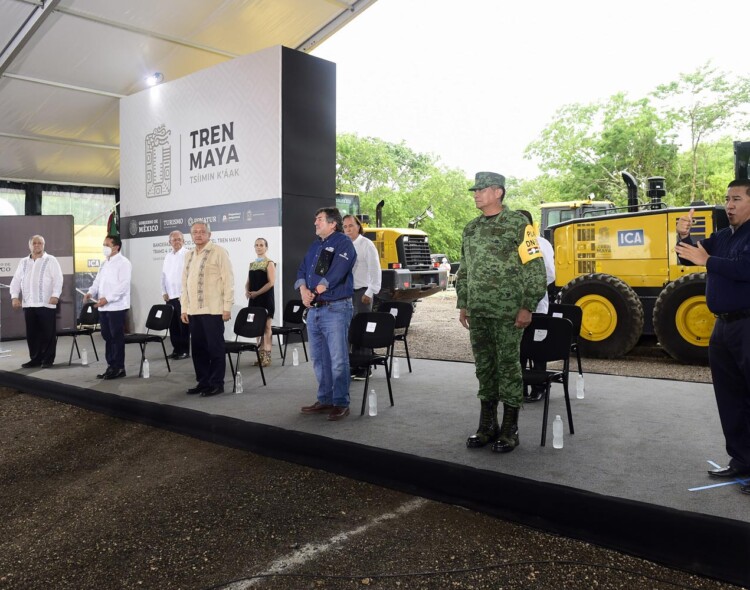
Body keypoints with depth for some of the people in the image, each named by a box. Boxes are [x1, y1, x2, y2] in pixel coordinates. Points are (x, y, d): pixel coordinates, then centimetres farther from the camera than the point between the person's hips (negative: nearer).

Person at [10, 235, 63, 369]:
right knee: (31, 333, 8)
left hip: (46, 304, -4)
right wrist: (14, 296, 1)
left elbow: (58, 279, -6)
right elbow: (16, 280, 14)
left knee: (48, 333, -1)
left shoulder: (51, 260, 2)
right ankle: (35, 358, 17)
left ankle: (48, 359, 6)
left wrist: (55, 295, -18)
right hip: (28, 304, 5)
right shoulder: (23, 262, 15)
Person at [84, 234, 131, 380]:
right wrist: (91, 292, -2)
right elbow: (98, 281, 19)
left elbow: (123, 285, -17)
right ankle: (111, 366, 18)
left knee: (117, 338, -3)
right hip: (104, 307, 8)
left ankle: (119, 368, 4)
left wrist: (107, 298, -22)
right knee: (107, 337, 10)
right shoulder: (104, 264, 18)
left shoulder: (123, 263, -8)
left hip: (117, 306, -8)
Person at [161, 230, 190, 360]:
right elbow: (163, 275, 18)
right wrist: (164, 292, 9)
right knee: (173, 325, 9)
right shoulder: (167, 257, 15)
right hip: (170, 296, 6)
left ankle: (185, 351, 5)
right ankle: (176, 349, 18)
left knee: (183, 325, -2)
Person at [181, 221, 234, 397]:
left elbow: (228, 280, -8)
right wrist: (184, 308, 11)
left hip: (213, 310, -6)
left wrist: (227, 307, -11)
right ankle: (203, 382, 20)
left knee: (215, 348, 0)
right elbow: (185, 283, 17)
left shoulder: (218, 252, -4)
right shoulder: (189, 255, 15)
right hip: (194, 311, 6)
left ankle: (216, 384, 8)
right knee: (198, 348, 10)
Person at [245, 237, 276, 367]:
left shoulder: (269, 263, -4)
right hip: (254, 299, 6)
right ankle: (260, 355, 13)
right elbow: (248, 281, 16)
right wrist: (247, 291, -4)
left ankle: (267, 356, -3)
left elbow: (271, 282, -14)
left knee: (266, 327, -5)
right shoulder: (252, 264, 16)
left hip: (266, 299, -6)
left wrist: (257, 292, -18)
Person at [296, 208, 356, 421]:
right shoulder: (315, 246, 19)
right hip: (313, 309, 8)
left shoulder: (343, 243, -6)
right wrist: (303, 289, -7)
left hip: (335, 309, -8)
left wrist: (314, 291, -10)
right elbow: (302, 270, 13)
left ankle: (341, 404, 3)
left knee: (338, 359, -6)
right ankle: (325, 400, 23)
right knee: (319, 359, 13)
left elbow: (336, 273, -17)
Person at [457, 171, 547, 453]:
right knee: (484, 367, 11)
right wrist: (462, 305, 14)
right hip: (477, 313, 6)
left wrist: (527, 307, -14)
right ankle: (487, 426, 23)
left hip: (508, 313, -6)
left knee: (508, 366, 1)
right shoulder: (471, 229, 13)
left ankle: (510, 430, 12)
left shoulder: (518, 224, -6)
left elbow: (535, 268, -9)